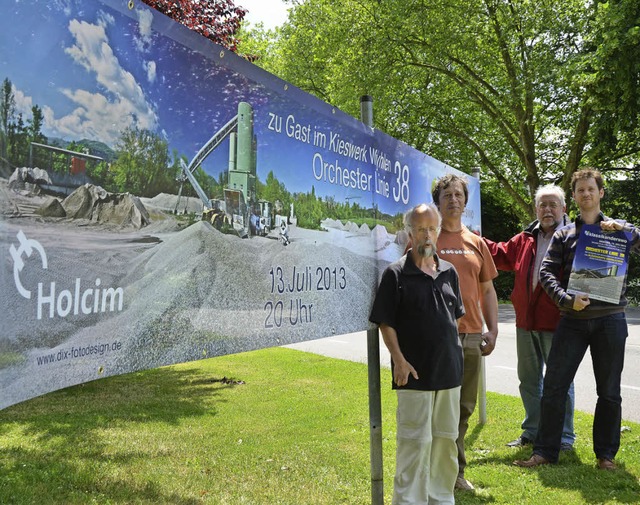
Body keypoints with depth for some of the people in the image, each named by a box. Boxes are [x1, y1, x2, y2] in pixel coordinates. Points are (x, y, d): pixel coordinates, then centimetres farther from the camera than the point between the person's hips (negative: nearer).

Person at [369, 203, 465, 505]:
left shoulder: (449, 272, 9)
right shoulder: (396, 273, -8)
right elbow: (385, 322, -8)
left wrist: (456, 352, 13)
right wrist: (399, 360, -15)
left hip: (449, 369, 6)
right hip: (415, 372, -6)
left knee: (446, 438, 16)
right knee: (415, 440, -1)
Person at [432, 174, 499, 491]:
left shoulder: (476, 243, 12)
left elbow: (487, 289, 16)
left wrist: (492, 330, 9)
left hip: (471, 337, 5)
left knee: (463, 408, 13)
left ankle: (455, 471, 28)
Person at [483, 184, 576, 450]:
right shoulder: (526, 239, 11)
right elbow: (501, 254, 20)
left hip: (557, 322, -6)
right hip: (526, 321, 6)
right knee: (528, 378, 16)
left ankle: (564, 437, 20)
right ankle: (532, 431, 32)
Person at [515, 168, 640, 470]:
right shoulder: (564, 234, 8)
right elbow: (547, 273, 1)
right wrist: (567, 300, -15)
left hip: (610, 320, 0)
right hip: (572, 319, 1)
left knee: (609, 391, 8)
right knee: (553, 385, -1)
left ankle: (606, 453, 24)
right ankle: (545, 451, 10)